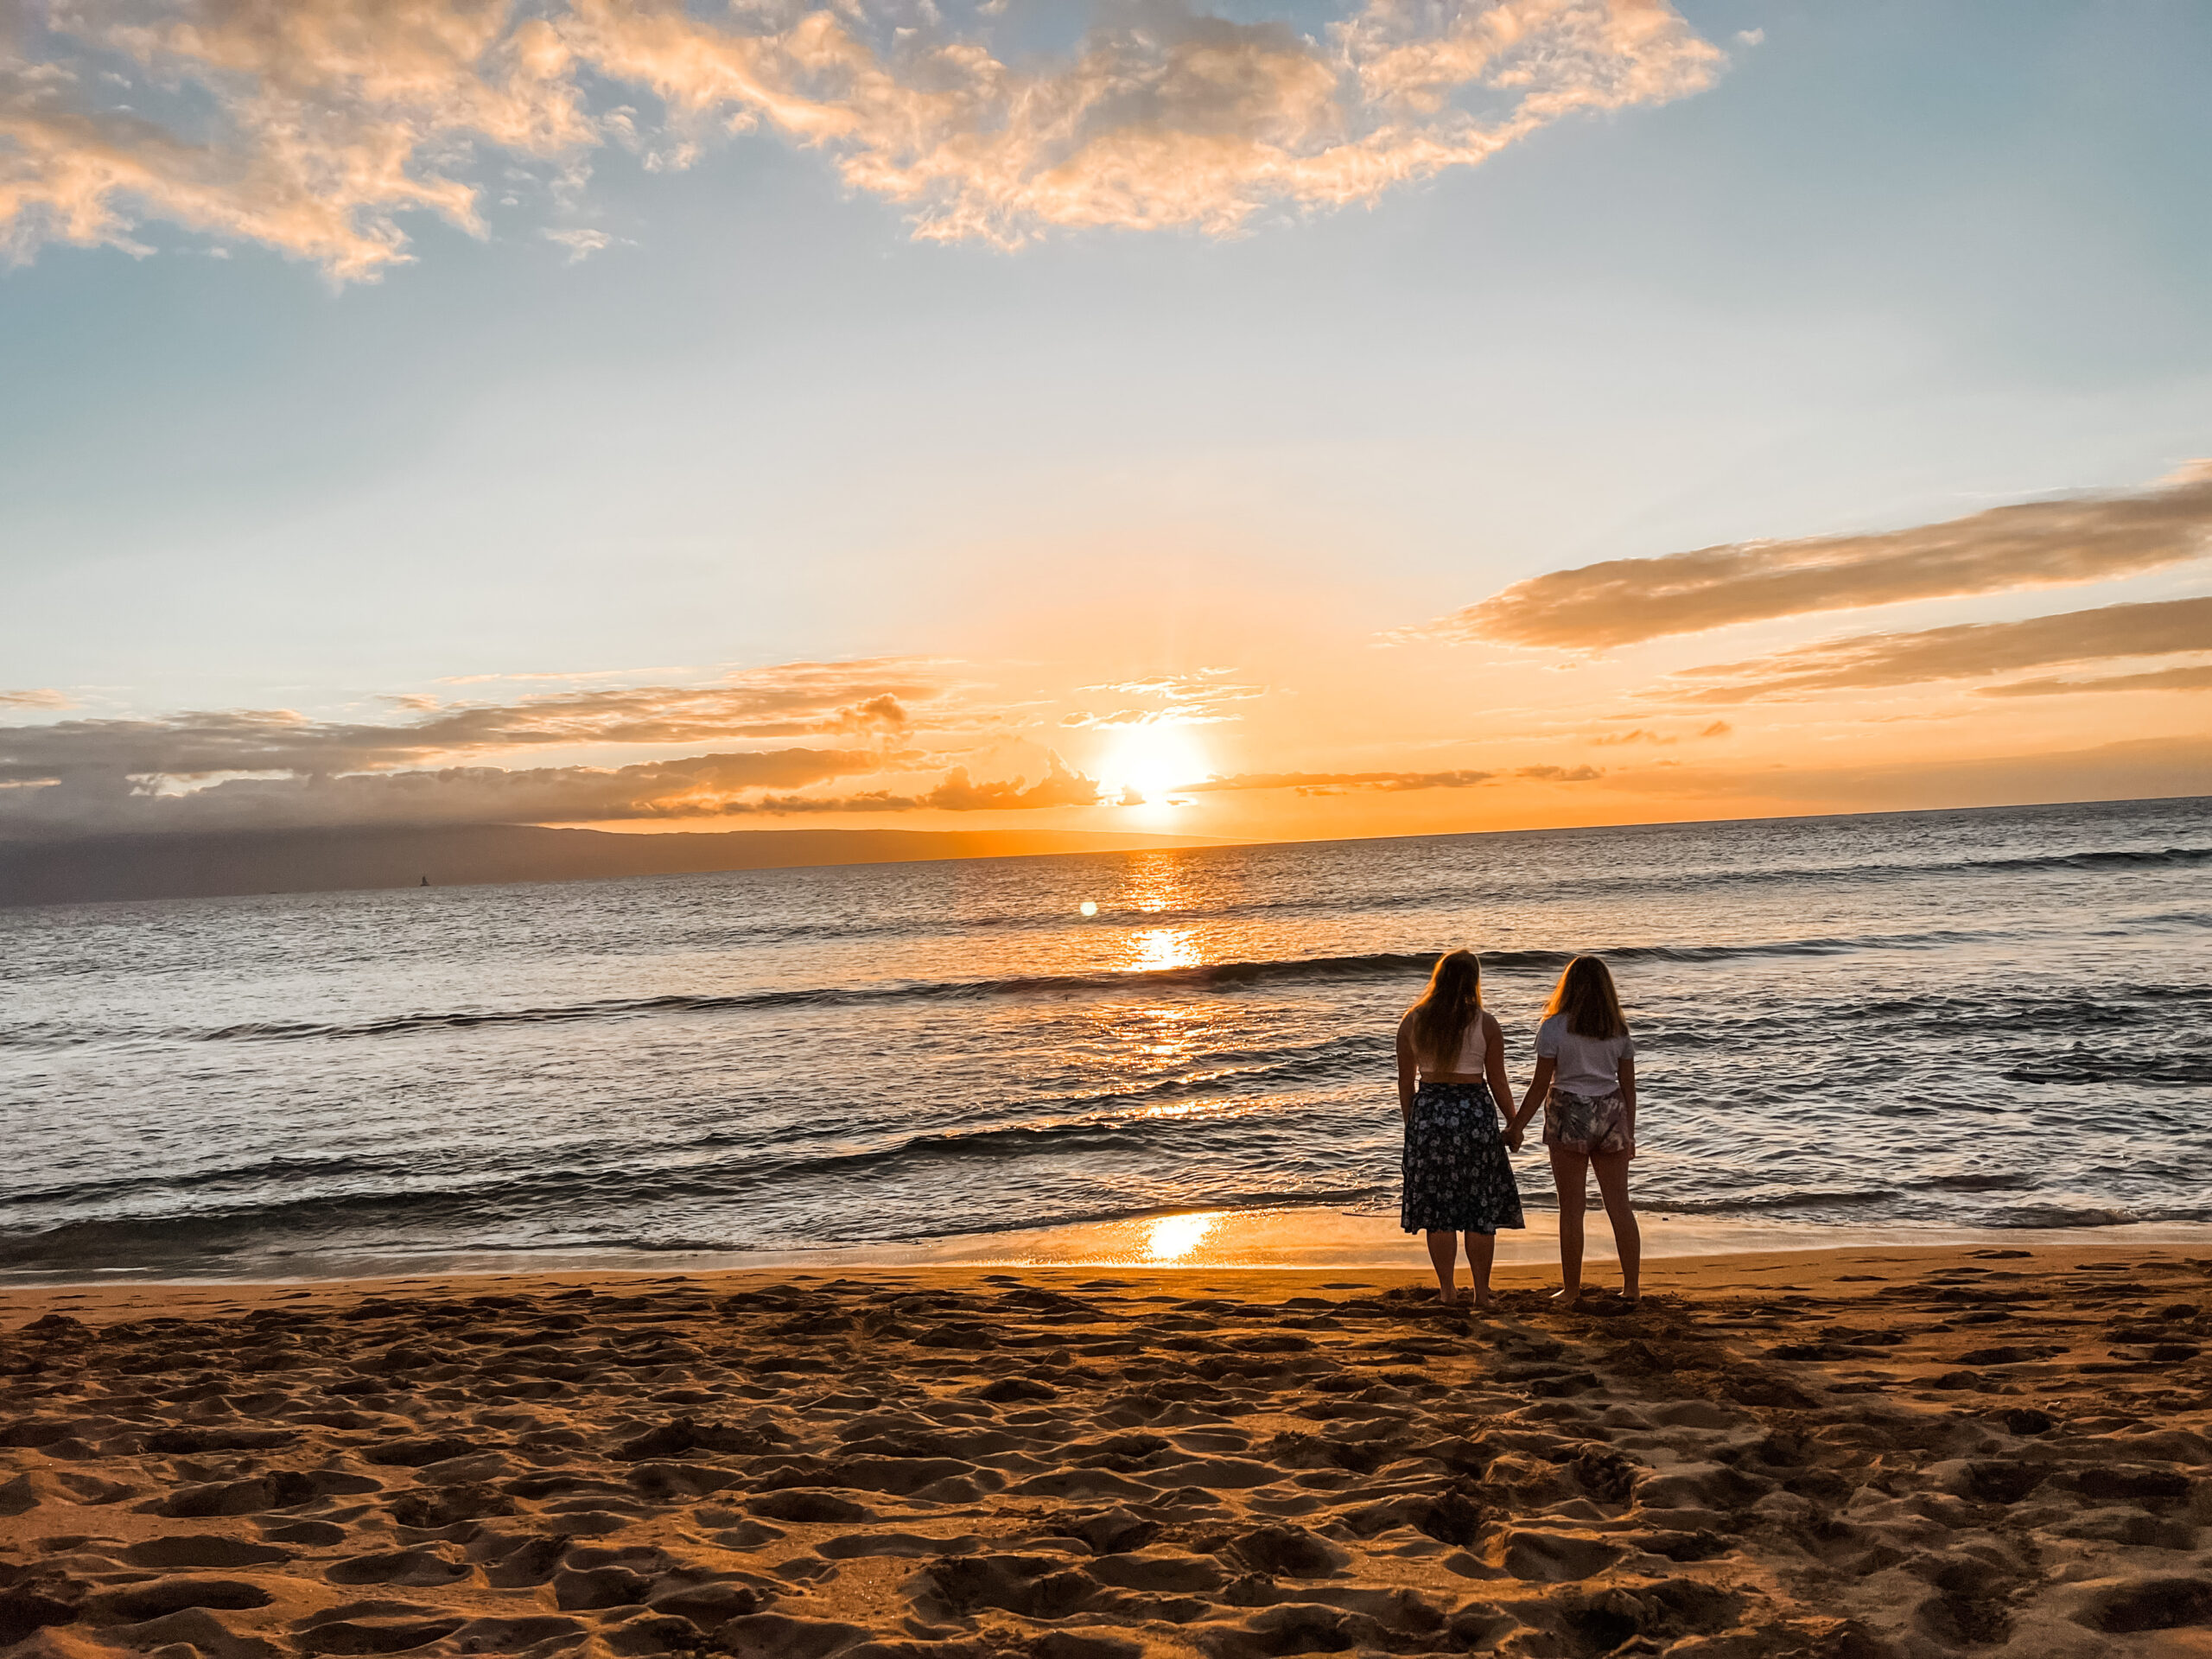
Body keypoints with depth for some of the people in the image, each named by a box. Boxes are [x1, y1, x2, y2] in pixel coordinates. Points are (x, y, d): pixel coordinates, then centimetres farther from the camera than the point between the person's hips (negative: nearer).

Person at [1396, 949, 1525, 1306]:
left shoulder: (1412, 1022, -1)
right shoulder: (1486, 1025, -5)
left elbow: (1405, 1081, 4)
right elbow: (1498, 1082, -1)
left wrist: (1409, 1122, 15)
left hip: (1429, 1111, 1)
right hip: (1475, 1111, -1)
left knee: (1438, 1208, 9)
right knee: (1481, 1208, 8)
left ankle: (1446, 1291, 13)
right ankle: (1481, 1292, 13)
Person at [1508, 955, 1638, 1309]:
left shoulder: (1555, 1026, -8)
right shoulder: (1618, 1029, 5)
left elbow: (1540, 1086, -8)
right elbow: (1628, 1086, 8)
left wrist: (1516, 1127, 1)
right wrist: (1629, 1133, 16)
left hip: (1569, 1115, -4)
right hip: (1611, 1115, 4)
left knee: (1571, 1207, 2)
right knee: (1619, 1203, 9)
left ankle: (1571, 1290, 8)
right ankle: (1632, 1287, 13)